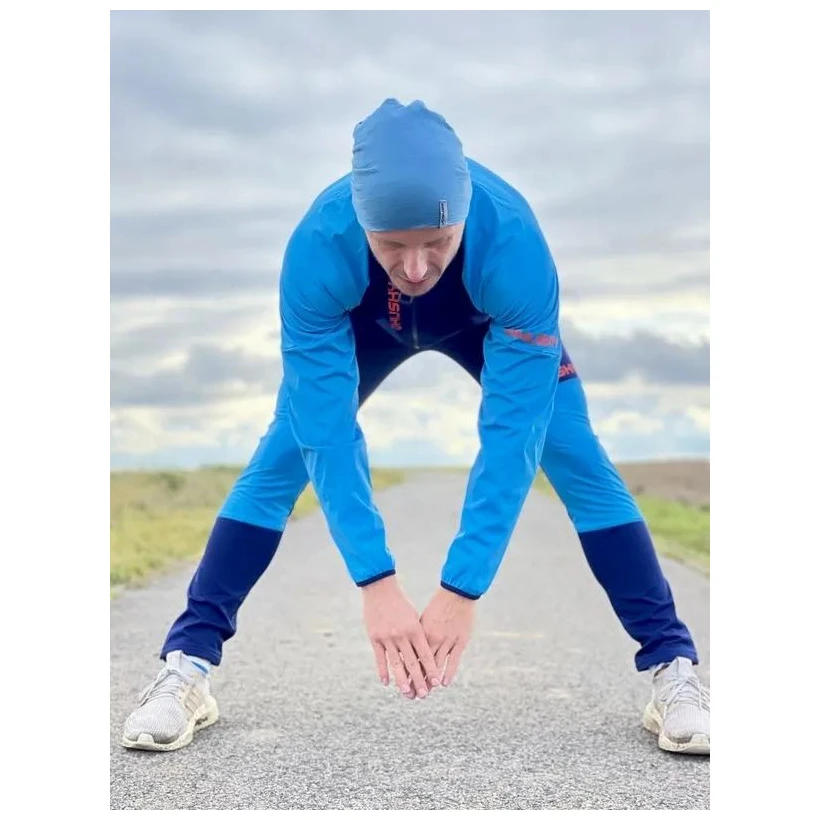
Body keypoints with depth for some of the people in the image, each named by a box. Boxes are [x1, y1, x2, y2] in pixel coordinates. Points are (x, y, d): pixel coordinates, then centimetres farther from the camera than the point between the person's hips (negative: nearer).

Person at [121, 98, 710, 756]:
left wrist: (462, 589, -46)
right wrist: (375, 582, -45)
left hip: (494, 320, 0)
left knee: (579, 462, -15)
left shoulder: (514, 245, -44)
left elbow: (512, 437, -42)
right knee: (279, 464, -13)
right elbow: (328, 434, -39)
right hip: (363, 323, 1)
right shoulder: (318, 249, -42)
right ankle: (186, 669, -4)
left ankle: (673, 669, -5)